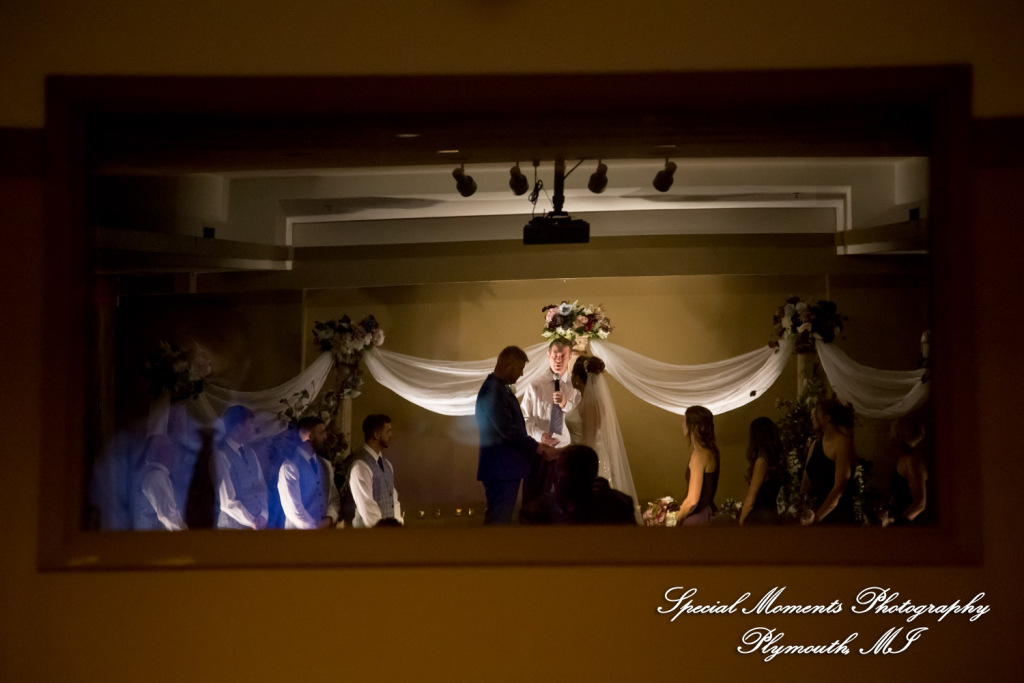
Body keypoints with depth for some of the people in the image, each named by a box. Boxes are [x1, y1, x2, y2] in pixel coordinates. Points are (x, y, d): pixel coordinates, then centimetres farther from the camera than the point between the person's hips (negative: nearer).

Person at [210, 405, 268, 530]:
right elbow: (227, 503, -16)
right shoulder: (221, 456, -12)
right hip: (233, 527, -6)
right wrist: (253, 523, -13)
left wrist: (263, 515, -4)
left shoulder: (250, 453, 12)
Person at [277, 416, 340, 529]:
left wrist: (330, 518, -6)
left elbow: (334, 498, 13)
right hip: (299, 530, -6)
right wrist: (314, 528, -13)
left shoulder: (325, 465, 11)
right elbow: (292, 509, -16)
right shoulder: (290, 466, -11)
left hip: (324, 529, 6)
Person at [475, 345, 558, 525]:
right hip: (501, 470, -10)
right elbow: (507, 430, -22)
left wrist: (536, 447, 14)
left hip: (504, 469, 10)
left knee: (500, 519, 12)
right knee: (500, 519, -9)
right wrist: (539, 448, -15)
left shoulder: (499, 388, 15)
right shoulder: (493, 390, -17)